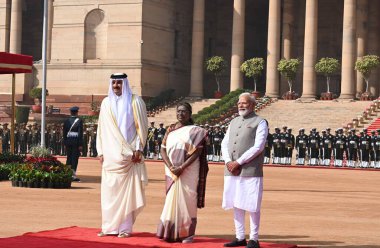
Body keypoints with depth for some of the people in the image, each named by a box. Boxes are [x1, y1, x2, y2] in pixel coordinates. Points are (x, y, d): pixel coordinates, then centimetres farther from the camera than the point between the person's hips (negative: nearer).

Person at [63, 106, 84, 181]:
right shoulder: (79, 121, -7)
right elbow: (80, 133, -11)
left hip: (68, 141, 4)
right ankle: (73, 175, -7)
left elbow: (64, 133, 8)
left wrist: (65, 143, 14)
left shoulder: (66, 121, 6)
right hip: (76, 142, -4)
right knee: (75, 158, -3)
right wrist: (80, 145, -9)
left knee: (69, 158, 12)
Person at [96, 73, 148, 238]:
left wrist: (138, 149, -9)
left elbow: (142, 127, -2)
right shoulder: (106, 103, 11)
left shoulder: (135, 101, 1)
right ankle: (109, 226, 7)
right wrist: (100, 151, 8)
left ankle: (125, 227, 0)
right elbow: (101, 129, 14)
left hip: (128, 154, -3)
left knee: (127, 189, -3)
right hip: (110, 155, 3)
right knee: (109, 190, 2)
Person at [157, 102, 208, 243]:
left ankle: (187, 233, 2)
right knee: (172, 199, 4)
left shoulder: (195, 131, 0)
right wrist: (170, 167, -12)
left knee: (187, 200, -3)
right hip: (172, 172, 3)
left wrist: (182, 167, -17)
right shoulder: (170, 130, 11)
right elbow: (163, 149, 4)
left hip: (188, 172, -3)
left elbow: (197, 152, -8)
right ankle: (171, 232, 10)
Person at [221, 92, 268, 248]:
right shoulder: (234, 122, 18)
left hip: (251, 171, -6)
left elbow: (258, 147, -12)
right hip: (232, 170, 6)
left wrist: (238, 162, -15)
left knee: (251, 205, -3)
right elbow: (225, 144, 13)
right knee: (236, 204, 8)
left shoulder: (260, 122, -2)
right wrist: (228, 162, -5)